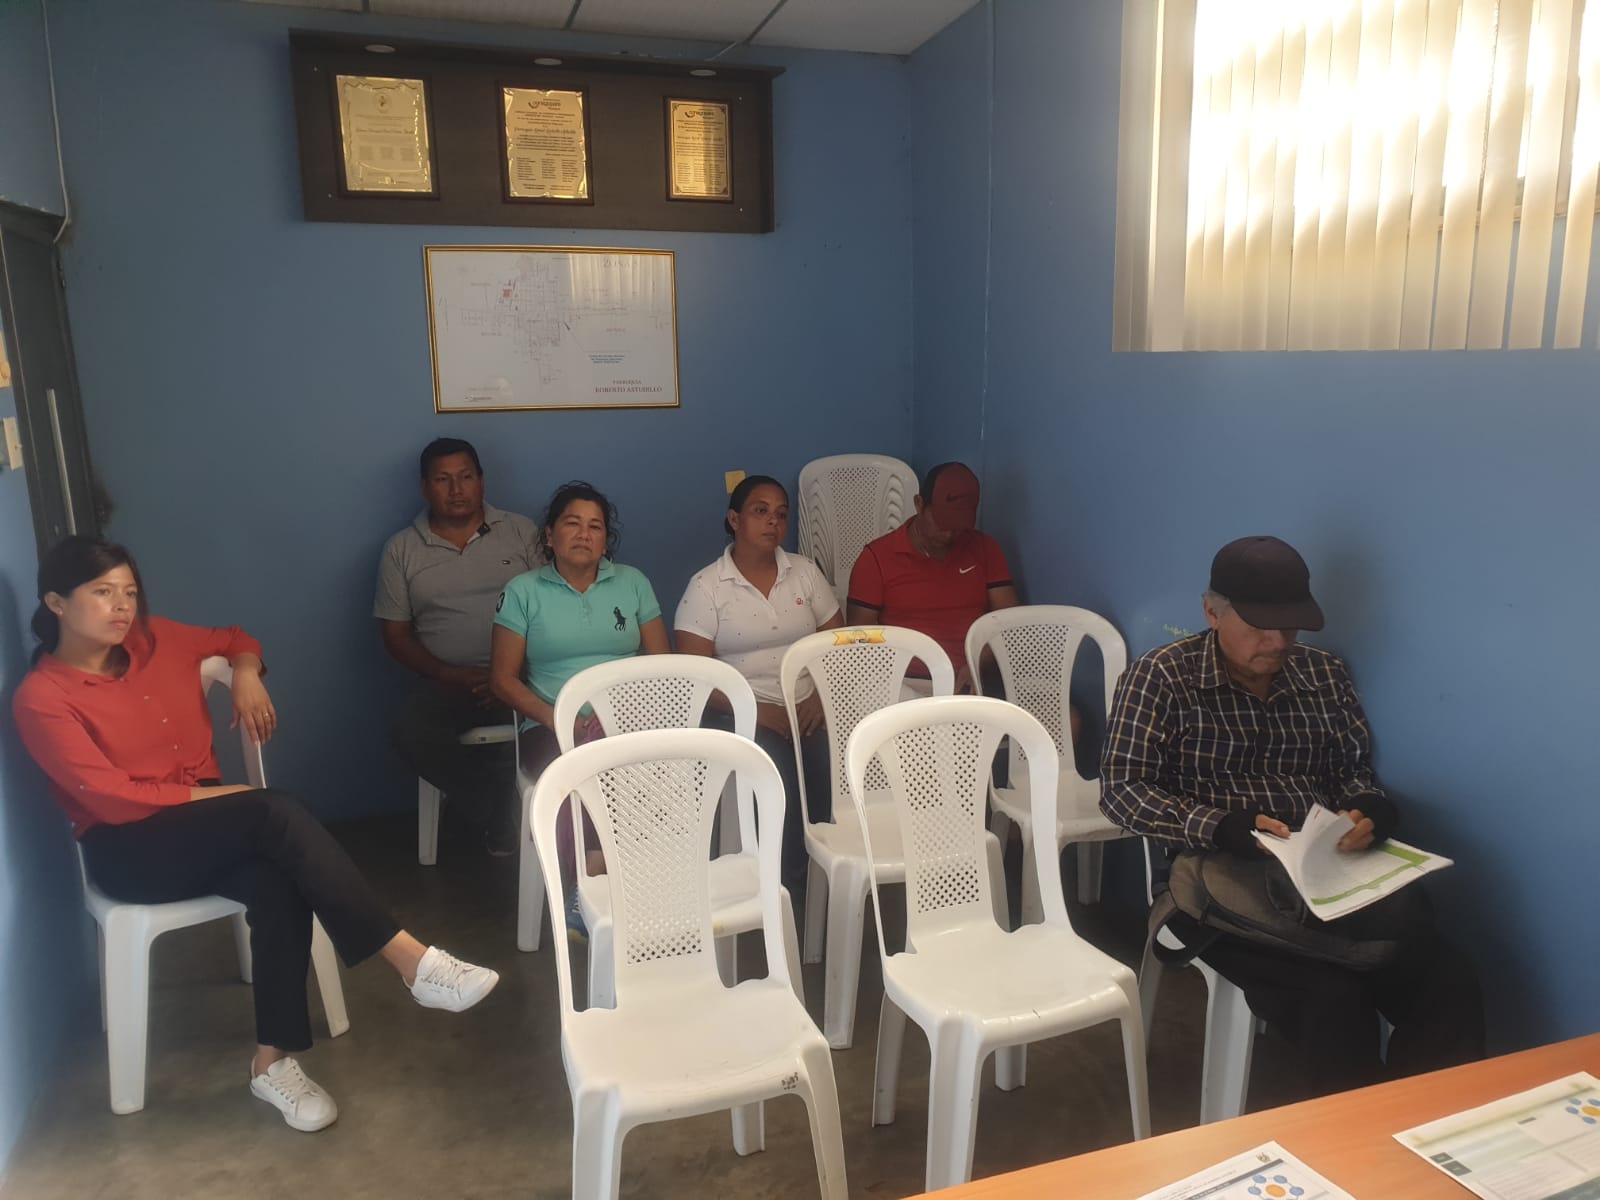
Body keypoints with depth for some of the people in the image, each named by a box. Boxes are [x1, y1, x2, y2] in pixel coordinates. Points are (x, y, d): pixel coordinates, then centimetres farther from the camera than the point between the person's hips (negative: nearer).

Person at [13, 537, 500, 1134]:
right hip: (129, 848, -5)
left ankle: (272, 1062, -19)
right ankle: (413, 961, -38)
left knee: (280, 886, -30)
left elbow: (234, 638, 27)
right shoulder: (40, 699, -8)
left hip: (206, 821, 5)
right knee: (276, 811, -34)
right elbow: (113, 799, -15)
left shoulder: (155, 640, 7)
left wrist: (246, 673, 5)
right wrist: (218, 793, -16)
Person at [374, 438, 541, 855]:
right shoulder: (401, 550, 10)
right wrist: (450, 676, -11)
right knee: (414, 738, -31)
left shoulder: (521, 532, 8)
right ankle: (505, 816, -11)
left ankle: (501, 814, -9)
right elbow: (396, 635, 8)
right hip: (445, 682, 1)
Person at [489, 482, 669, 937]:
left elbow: (662, 664, 12)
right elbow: (503, 678, 5)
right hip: (554, 725, -2)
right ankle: (596, 877, -15)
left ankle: (590, 882, -19)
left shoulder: (632, 583, 16)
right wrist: (555, 717, -13)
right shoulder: (523, 591, 10)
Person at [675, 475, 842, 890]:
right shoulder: (706, 586, 0)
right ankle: (788, 886, -10)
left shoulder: (805, 572, 11)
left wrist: (822, 697, -9)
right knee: (778, 778, -32)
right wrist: (757, 711, -17)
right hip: (744, 712, -3)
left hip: (808, 708, 3)